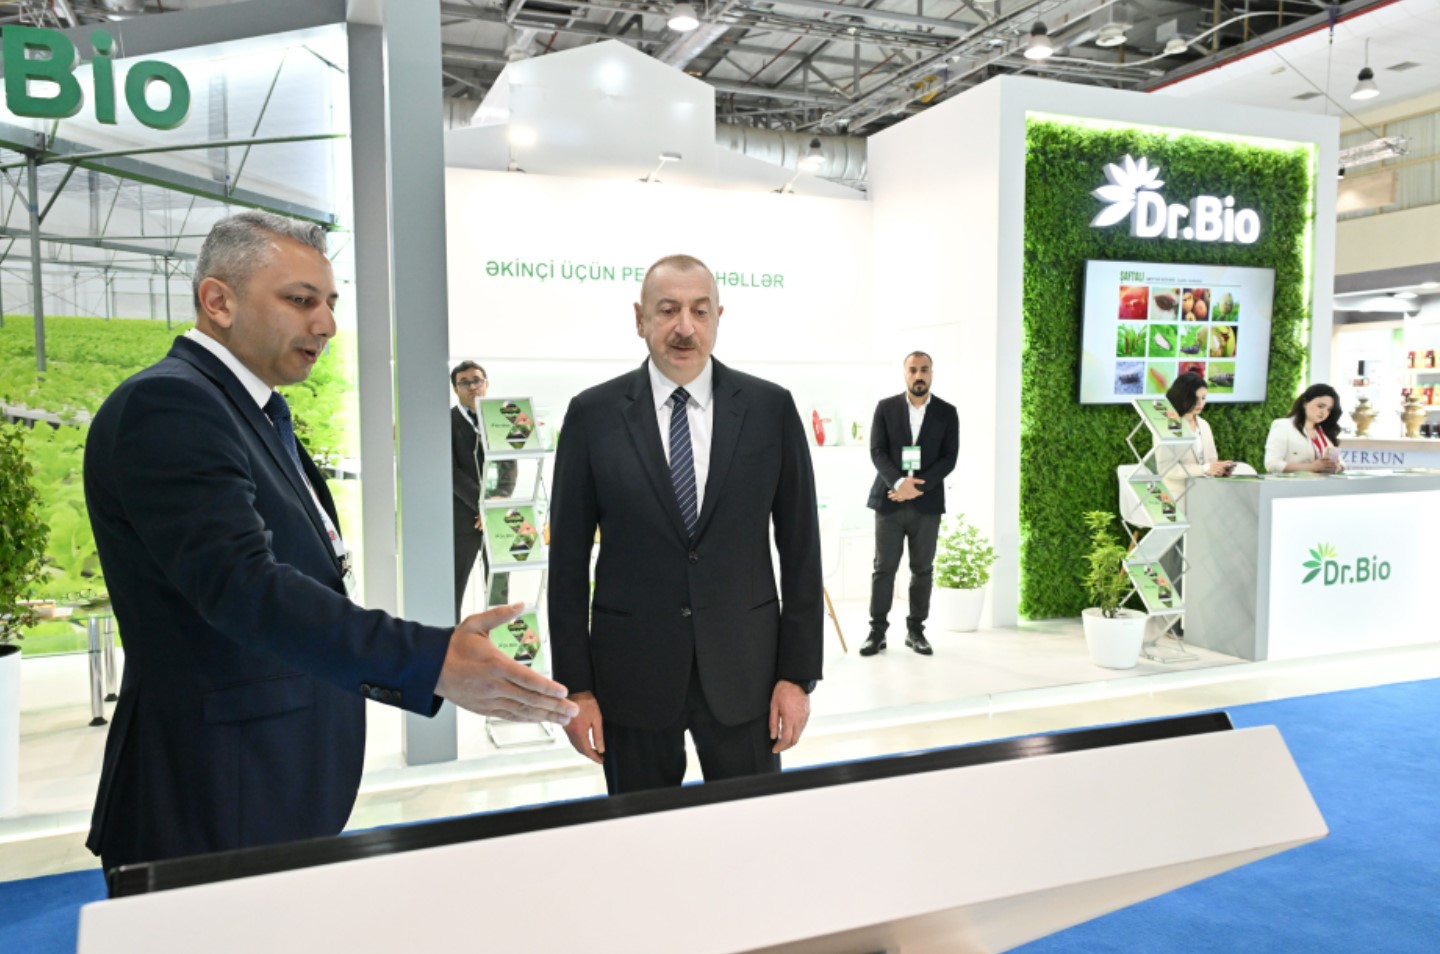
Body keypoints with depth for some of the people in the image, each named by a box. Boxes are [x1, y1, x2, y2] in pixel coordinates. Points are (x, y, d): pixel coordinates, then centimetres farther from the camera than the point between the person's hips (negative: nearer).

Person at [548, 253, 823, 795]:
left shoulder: (771, 409, -2)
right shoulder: (593, 415, -3)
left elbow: (800, 546, 1)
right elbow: (568, 558, -1)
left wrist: (798, 674, -1)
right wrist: (576, 687, -2)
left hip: (743, 669, 1)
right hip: (632, 674, 0)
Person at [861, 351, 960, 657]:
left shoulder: (947, 412, 5)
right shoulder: (885, 408, 4)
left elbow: (949, 458, -2)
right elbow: (877, 451, -3)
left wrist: (917, 486, -14)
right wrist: (898, 482, -19)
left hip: (927, 503, 1)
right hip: (889, 500, -1)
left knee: (922, 569, 6)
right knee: (884, 568, 1)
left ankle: (915, 630, 17)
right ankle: (877, 630, 7)